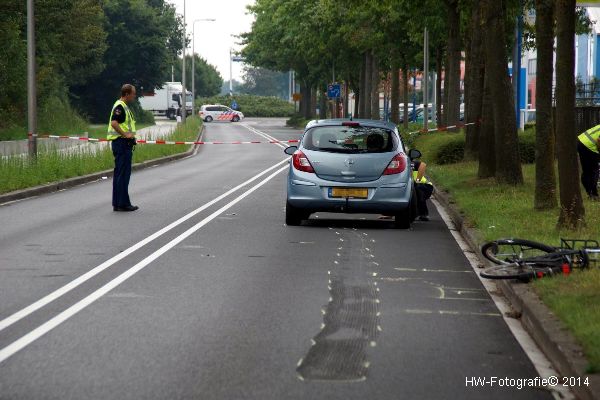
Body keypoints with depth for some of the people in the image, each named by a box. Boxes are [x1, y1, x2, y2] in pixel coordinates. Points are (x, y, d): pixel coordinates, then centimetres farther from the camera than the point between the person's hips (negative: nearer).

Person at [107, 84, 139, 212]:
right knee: (123, 174, -8)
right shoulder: (120, 107, -14)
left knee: (120, 173, 12)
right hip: (121, 142, -11)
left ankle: (117, 203, 16)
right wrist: (125, 134, -24)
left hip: (124, 144, 11)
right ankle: (123, 203, -6)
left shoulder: (124, 106, 19)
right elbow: (114, 123, -28)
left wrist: (130, 135, 19)